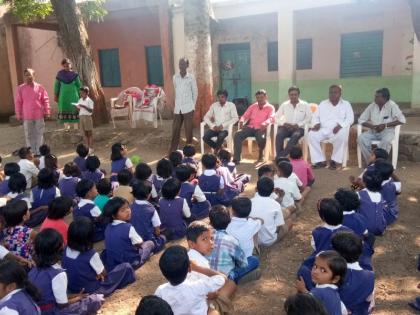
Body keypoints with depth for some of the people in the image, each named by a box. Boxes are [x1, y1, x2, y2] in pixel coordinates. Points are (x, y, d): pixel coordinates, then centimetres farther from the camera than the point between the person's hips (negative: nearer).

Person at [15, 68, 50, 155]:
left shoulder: (39, 87, 0)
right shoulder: (21, 88, -1)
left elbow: (45, 100, 3)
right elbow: (18, 102, 2)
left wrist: (47, 112, 0)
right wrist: (18, 114, 1)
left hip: (39, 115, 0)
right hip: (27, 116, 0)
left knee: (39, 134, 8)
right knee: (29, 135, 6)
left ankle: (39, 152, 19)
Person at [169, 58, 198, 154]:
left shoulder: (191, 77, -5)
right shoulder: (175, 77, 5)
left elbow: (195, 92, 3)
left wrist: (193, 105, 7)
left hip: (188, 108, -3)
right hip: (177, 108, 3)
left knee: (188, 130, 4)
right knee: (175, 130, 6)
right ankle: (172, 150, 16)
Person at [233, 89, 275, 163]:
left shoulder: (270, 107, 9)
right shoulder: (253, 106, 22)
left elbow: (270, 118, -8)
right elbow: (245, 115, 16)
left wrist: (265, 123, -31)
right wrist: (242, 121, -9)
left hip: (260, 128, -3)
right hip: (250, 127, 3)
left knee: (261, 138, -38)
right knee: (237, 135, -25)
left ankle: (260, 154, -2)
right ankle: (236, 159, -29)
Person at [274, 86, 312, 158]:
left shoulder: (305, 105, 6)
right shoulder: (284, 105, 11)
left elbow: (309, 118, -2)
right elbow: (276, 117, 10)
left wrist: (298, 125, -15)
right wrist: (284, 123, -9)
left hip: (299, 128, -2)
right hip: (286, 127, 2)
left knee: (295, 136, -37)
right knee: (279, 135, -32)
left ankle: (282, 156, -38)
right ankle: (279, 157, -31)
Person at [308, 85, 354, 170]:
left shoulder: (346, 104, 13)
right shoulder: (322, 104, 20)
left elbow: (350, 118, 1)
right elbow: (315, 117, 16)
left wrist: (340, 125, -18)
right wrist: (317, 124, -8)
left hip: (338, 129, -2)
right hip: (323, 129, 3)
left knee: (341, 136, -37)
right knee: (311, 135, -27)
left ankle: (335, 160, -21)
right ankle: (320, 160, -20)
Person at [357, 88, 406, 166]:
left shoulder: (392, 105, -8)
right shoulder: (372, 106, 1)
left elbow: (402, 120, -13)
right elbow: (361, 120, 4)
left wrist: (385, 125, -19)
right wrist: (372, 126, -15)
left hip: (387, 131, -3)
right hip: (373, 131, 3)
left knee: (386, 141, -38)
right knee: (361, 138, -26)